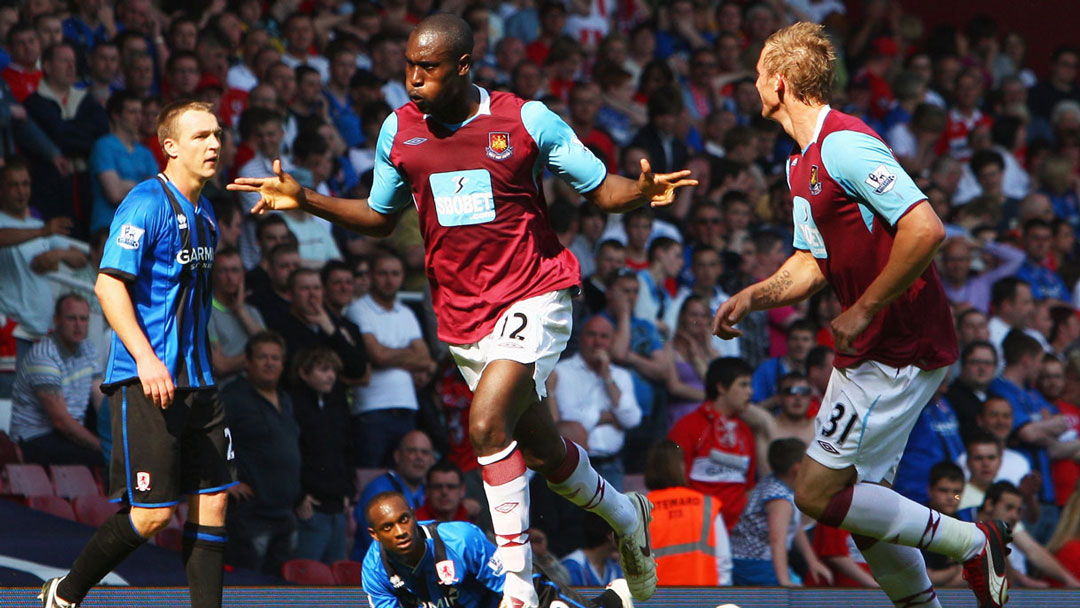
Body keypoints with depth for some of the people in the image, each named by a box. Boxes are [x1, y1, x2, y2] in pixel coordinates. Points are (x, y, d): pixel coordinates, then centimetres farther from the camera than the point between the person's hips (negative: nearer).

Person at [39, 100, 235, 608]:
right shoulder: (146, 204, -10)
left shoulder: (203, 214, 16)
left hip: (195, 382, 8)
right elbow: (109, 284, -17)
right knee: (152, 514, -8)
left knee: (212, 502, 1)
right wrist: (145, 357, -25)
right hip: (146, 381, -8)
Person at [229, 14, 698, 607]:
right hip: (462, 314, 5)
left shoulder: (526, 119, -8)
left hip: (532, 297, -5)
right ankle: (624, 515, 45)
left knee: (487, 424, -26)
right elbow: (380, 217, 17)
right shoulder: (398, 130, 3)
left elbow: (602, 189, -1)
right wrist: (305, 200, 4)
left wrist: (643, 191, -23)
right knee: (541, 450, 15)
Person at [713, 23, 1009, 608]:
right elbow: (812, 262, 23)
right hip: (865, 351, 10)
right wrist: (752, 296, 5)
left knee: (818, 493, -10)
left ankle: (972, 542, -1)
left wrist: (863, 311, -22)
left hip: (902, 352, -10)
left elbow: (926, 230, -28)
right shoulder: (802, 162, 14)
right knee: (862, 501, 10)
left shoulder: (845, 144, -19)